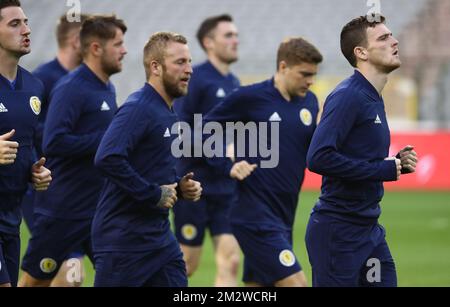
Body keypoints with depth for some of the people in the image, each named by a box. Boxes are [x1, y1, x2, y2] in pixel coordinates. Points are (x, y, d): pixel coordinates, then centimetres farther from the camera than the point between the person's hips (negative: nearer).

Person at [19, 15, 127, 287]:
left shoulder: (107, 88, 11)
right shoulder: (71, 89, -16)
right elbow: (54, 143, -26)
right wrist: (106, 140, -22)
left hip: (100, 210, 8)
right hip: (63, 211, -8)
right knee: (35, 281, 3)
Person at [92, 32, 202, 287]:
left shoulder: (169, 113, 15)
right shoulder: (138, 109, -15)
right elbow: (107, 159, -29)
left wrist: (180, 188, 7)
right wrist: (154, 194, -22)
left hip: (159, 235, 9)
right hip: (122, 238, -9)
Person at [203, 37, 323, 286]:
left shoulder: (309, 102, 9)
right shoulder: (251, 97, -9)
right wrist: (227, 167, -12)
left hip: (283, 217, 7)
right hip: (255, 216, -7)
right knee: (295, 283, -13)